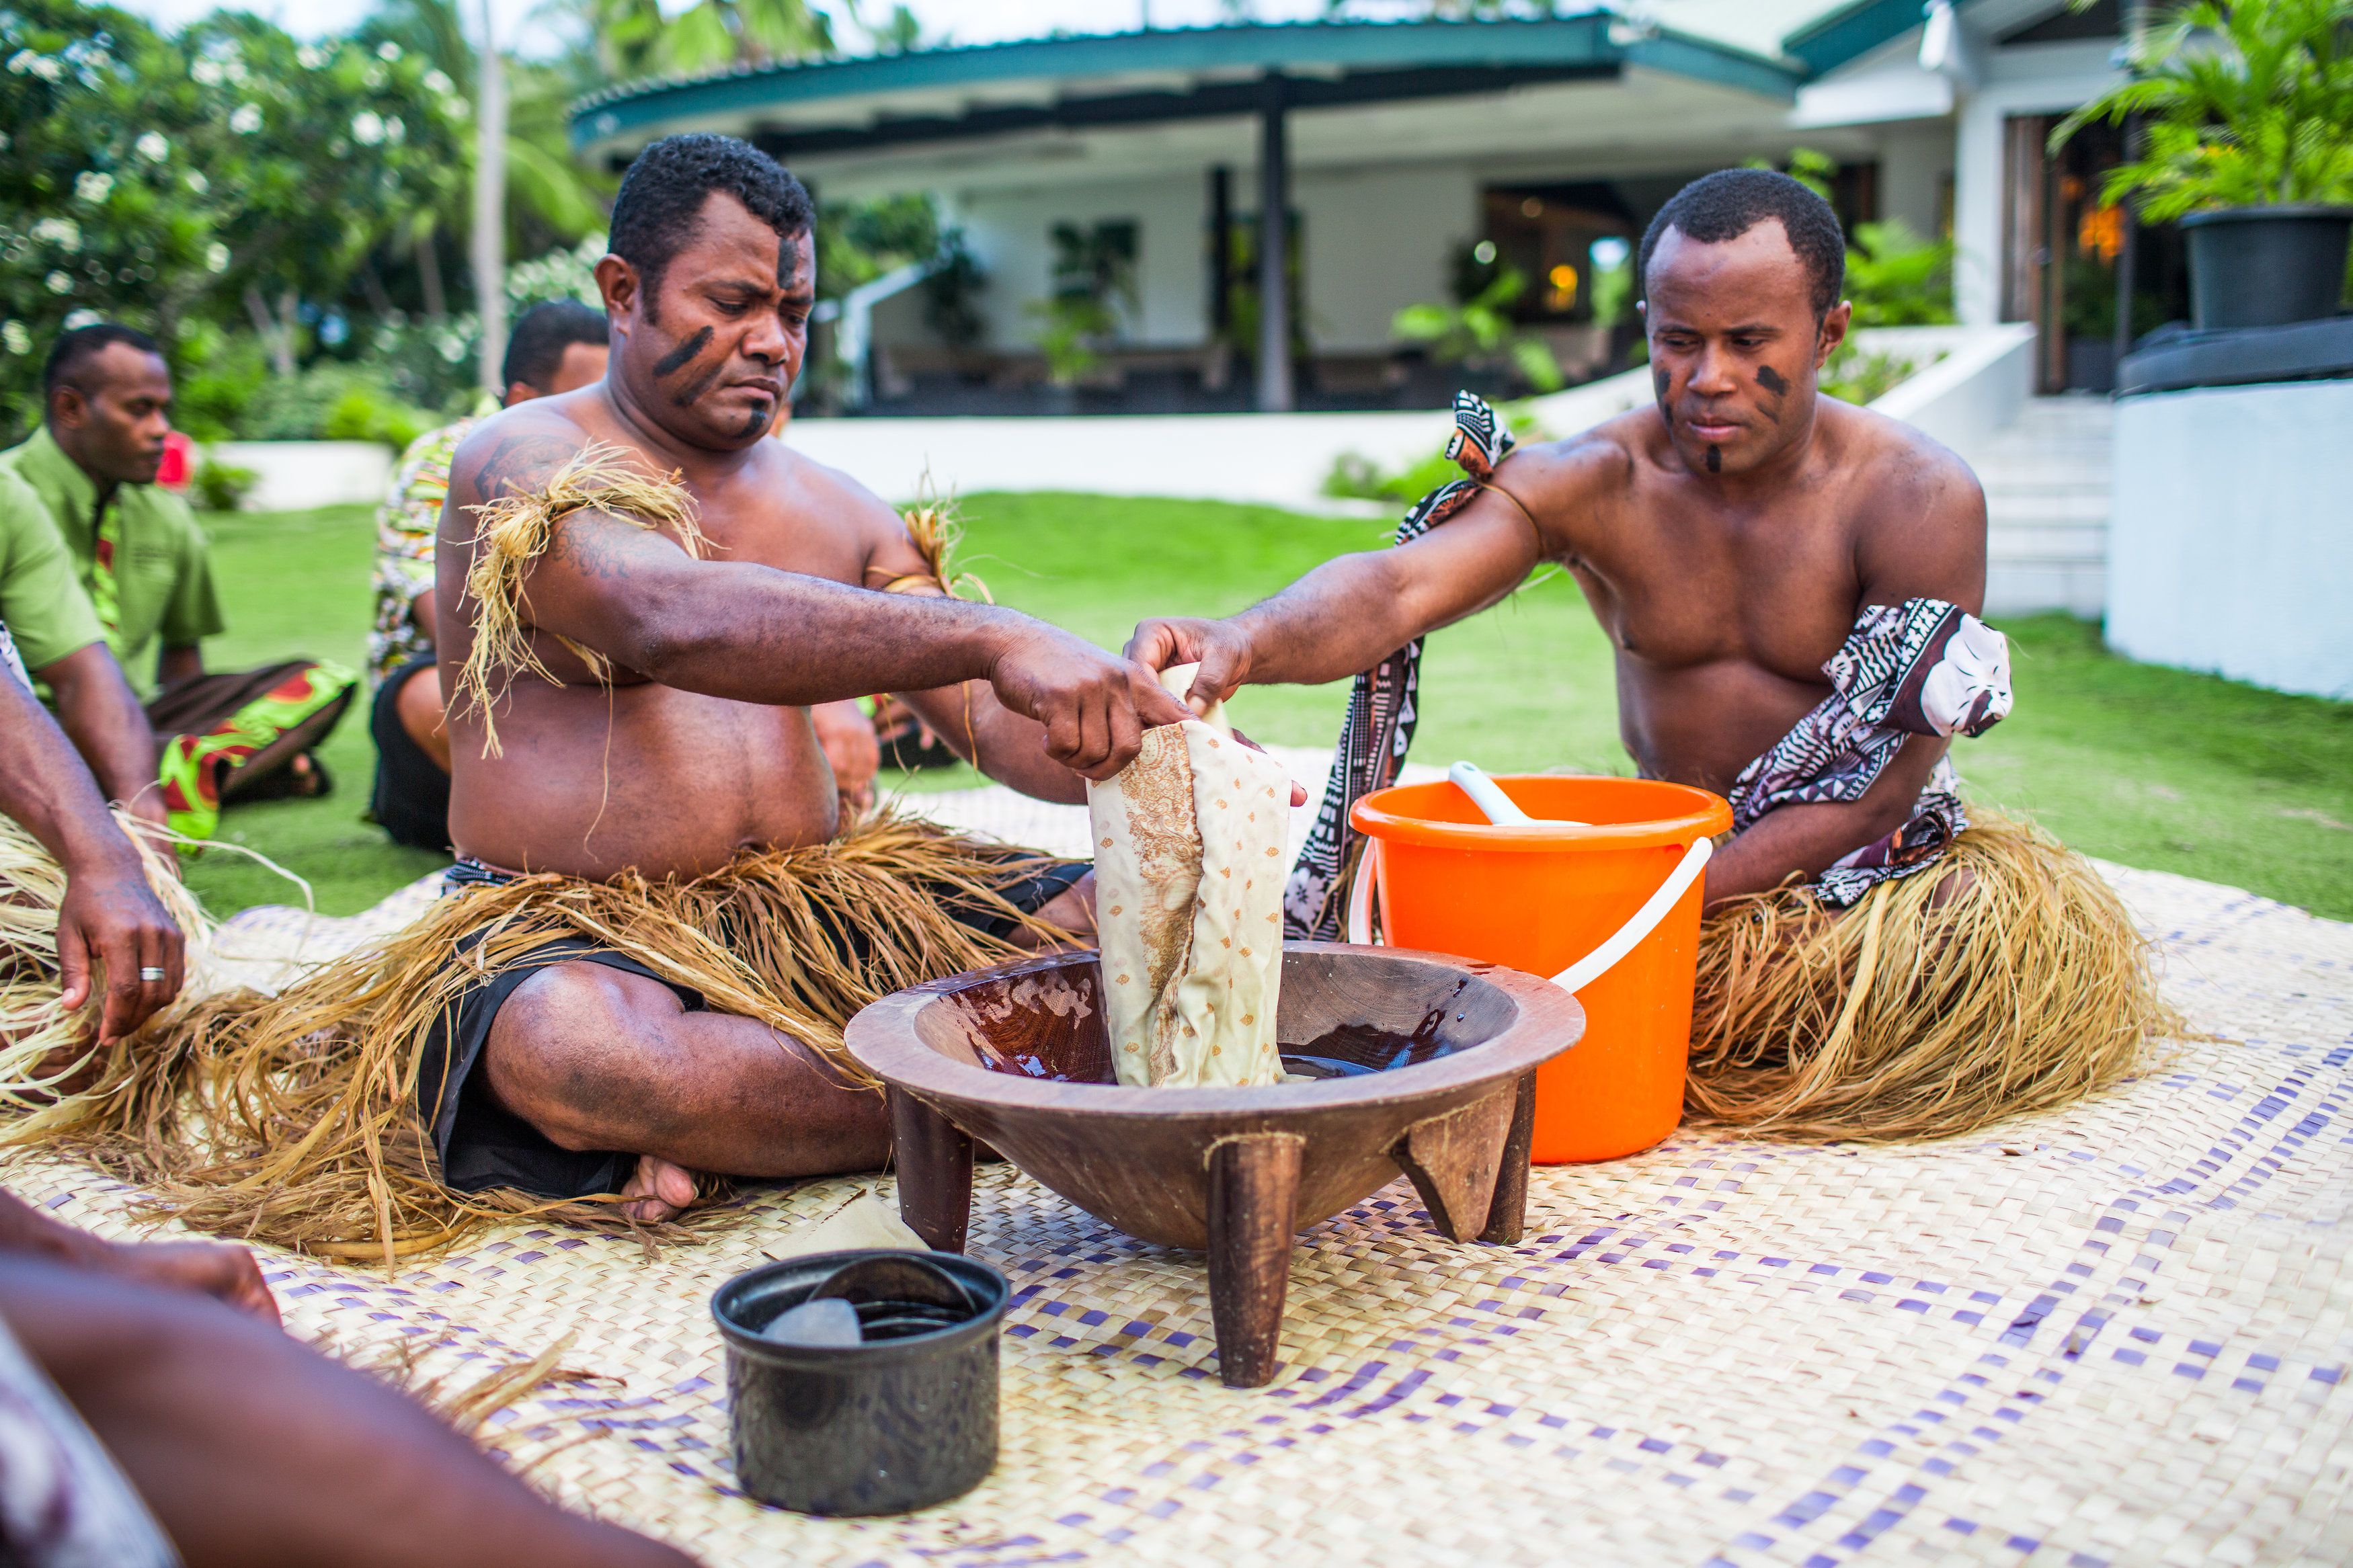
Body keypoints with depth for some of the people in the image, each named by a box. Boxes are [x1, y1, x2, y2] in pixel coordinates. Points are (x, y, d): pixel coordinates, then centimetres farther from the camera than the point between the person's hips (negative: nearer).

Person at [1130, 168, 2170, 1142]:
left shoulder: (1918, 501, -15)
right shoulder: (1594, 483, -11)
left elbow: (1883, 779, -19)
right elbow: (1397, 586, -29)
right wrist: (1245, 644, -53)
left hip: (1861, 850, -1)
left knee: (1986, 923, -32)